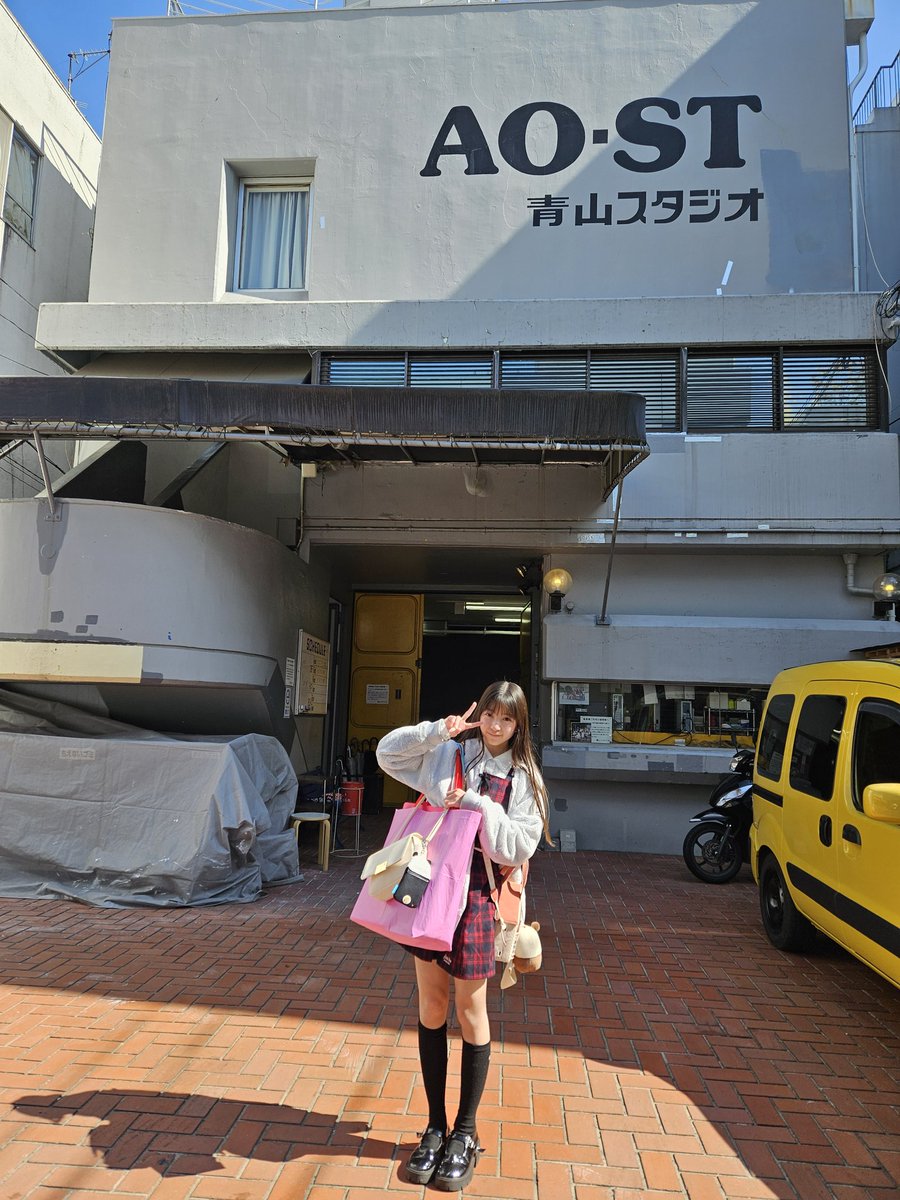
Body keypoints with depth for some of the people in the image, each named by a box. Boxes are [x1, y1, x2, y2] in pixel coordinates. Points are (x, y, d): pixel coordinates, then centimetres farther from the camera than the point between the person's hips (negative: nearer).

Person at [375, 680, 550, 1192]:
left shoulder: (523, 778, -1)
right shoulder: (448, 753, 3)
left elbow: (521, 847, -8)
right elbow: (388, 754, 1)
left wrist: (478, 805, -17)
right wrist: (438, 729, -10)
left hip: (476, 894, -2)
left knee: (471, 1011, 9)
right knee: (432, 1008, 13)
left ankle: (465, 1134, 28)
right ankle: (436, 1127, 30)